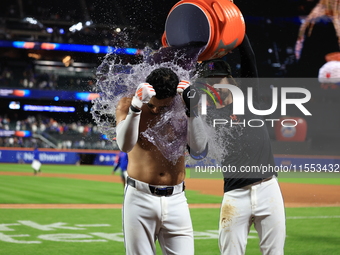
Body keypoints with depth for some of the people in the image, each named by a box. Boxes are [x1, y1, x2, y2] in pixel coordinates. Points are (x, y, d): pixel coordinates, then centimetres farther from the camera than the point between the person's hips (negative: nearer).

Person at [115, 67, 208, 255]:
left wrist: (191, 109, -13)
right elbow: (125, 145, -19)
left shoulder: (181, 109, 3)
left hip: (176, 199, 2)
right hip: (140, 198, -2)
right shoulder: (127, 105, -2)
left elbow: (199, 150, -7)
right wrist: (136, 106, -29)